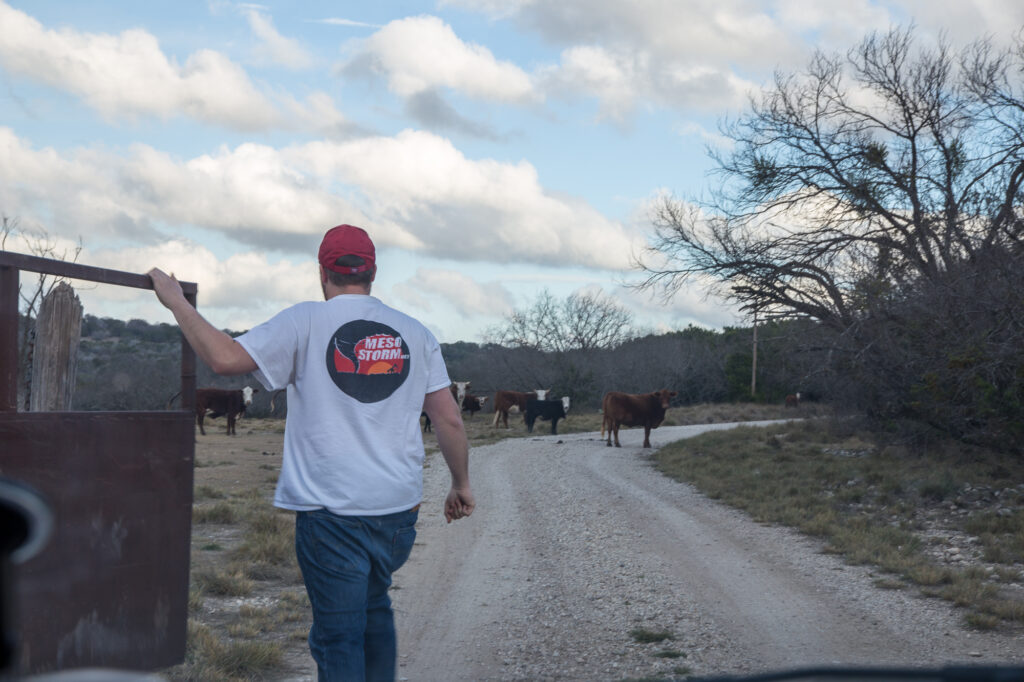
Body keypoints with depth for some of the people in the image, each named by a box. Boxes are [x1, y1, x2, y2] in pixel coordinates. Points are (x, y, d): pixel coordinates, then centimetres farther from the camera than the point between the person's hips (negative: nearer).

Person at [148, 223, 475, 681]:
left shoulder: (305, 323, -4)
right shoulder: (414, 333, 7)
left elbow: (225, 358, -9)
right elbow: (450, 421, 6)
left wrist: (176, 301, 4)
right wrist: (461, 485, 19)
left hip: (331, 510, -4)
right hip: (399, 507, 4)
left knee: (339, 635, 1)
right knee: (374, 609, 25)